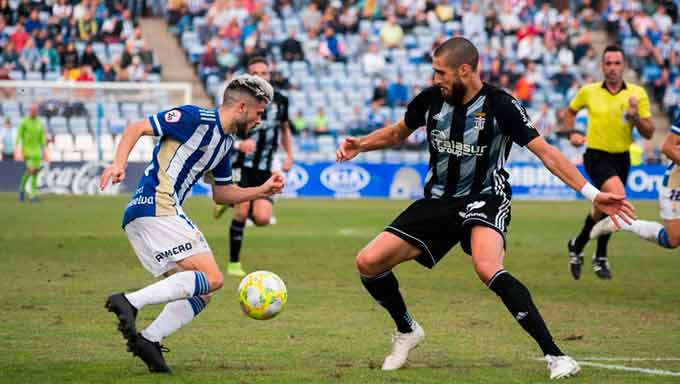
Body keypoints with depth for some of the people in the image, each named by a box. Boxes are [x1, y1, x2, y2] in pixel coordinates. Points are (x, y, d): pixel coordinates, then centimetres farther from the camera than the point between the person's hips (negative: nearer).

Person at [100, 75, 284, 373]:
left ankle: (149, 340, -5)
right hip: (155, 208, -10)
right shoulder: (196, 119, -7)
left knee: (202, 292, 7)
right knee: (211, 278, -17)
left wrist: (262, 191, 18)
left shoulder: (226, 142, 21)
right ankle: (130, 302, -25)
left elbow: (221, 194, 30)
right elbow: (137, 128, -9)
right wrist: (119, 163, -23)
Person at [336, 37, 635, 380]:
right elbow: (397, 132, 18)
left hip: (484, 199, -5)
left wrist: (592, 194, -20)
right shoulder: (431, 100, -2)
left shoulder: (499, 105, -14)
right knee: (368, 262, -7)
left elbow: (545, 152, -14)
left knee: (487, 268, -36)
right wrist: (359, 145, 0)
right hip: (438, 200, 5)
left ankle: (554, 355, -31)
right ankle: (407, 331, 22)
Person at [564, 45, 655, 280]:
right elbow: (570, 111, 20)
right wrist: (572, 133, 4)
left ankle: (578, 246, 38)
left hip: (622, 158, 4)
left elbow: (649, 133, -2)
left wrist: (636, 117, -20)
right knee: (617, 195, -27)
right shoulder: (589, 92, -1)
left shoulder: (637, 94, -1)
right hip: (596, 155, -3)